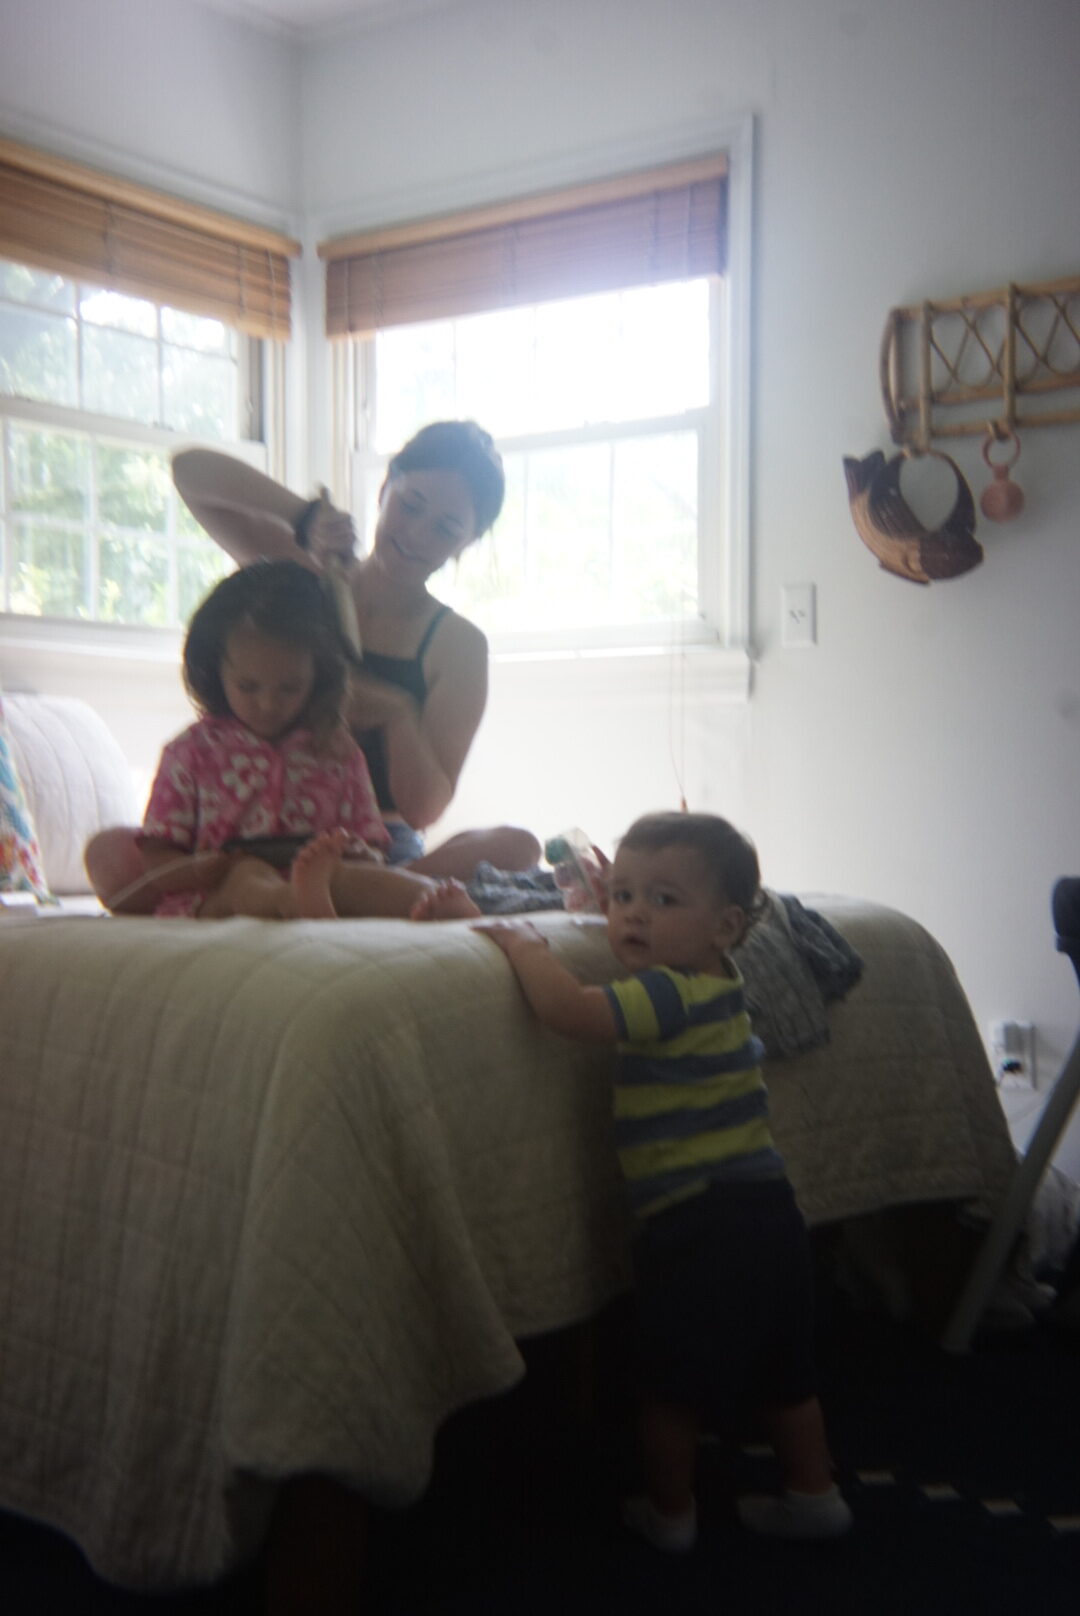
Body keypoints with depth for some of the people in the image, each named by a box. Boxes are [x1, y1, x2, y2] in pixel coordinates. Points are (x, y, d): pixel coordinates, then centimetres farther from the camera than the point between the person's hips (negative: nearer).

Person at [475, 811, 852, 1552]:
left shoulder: (669, 993, -21)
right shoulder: (713, 982, 9)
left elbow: (570, 1007, -31)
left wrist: (521, 940, -15)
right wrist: (604, 899, 22)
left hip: (698, 1222, -9)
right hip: (767, 1209, 9)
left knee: (673, 1379, 11)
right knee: (783, 1372, 22)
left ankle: (670, 1510, 27)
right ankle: (814, 1495, 35)